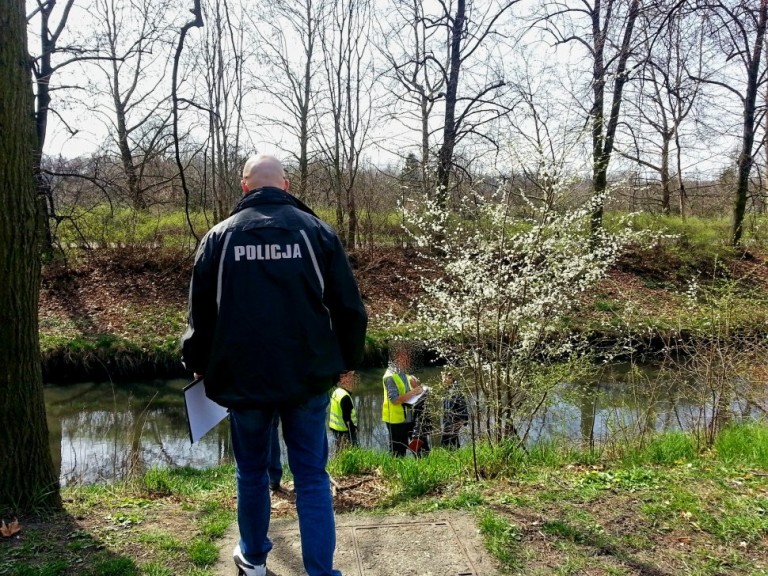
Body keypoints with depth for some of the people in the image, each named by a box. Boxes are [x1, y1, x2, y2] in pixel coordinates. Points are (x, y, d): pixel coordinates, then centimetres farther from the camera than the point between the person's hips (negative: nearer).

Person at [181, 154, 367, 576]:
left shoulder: (220, 237, 1)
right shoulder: (316, 230, -1)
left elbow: (200, 313, 6)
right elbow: (348, 306, 0)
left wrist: (198, 364, 21)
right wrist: (348, 360, 14)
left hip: (243, 378, 1)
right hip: (308, 376, -1)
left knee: (252, 472, 19)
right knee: (312, 477, 7)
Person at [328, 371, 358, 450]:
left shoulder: (336, 392, 7)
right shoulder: (345, 397, -22)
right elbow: (347, 419, -22)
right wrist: (354, 430, -16)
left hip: (336, 429, 10)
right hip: (345, 432, -10)